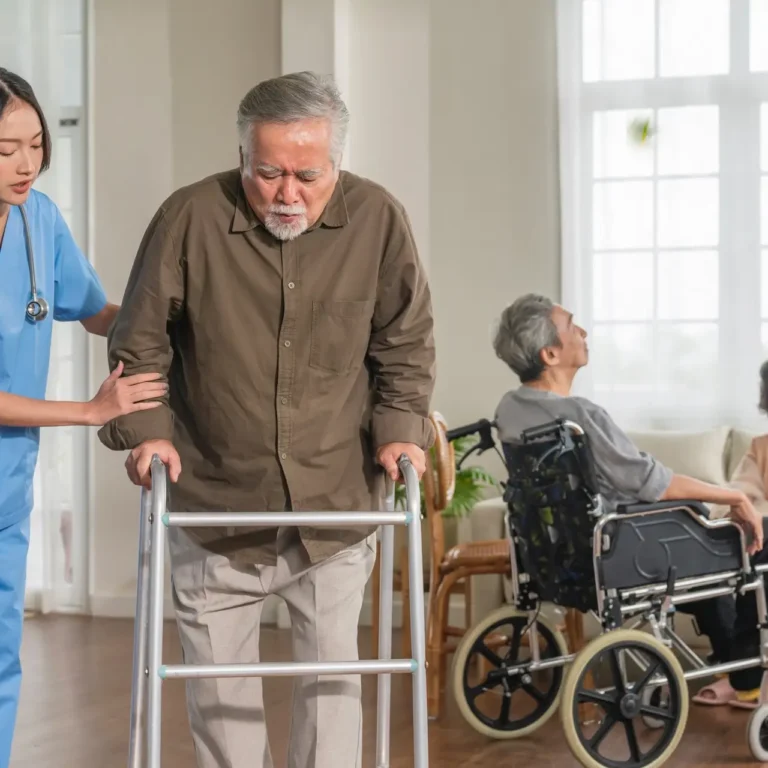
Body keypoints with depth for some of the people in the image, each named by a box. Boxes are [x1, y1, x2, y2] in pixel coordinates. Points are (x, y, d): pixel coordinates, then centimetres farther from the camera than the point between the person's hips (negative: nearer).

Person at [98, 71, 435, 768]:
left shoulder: (378, 220, -8)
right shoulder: (191, 217, -12)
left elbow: (406, 343, 4)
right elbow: (140, 343, -1)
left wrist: (401, 428, -7)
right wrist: (145, 428, -11)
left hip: (336, 503, 1)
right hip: (215, 503, 0)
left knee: (332, 675, 12)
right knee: (218, 683, 12)